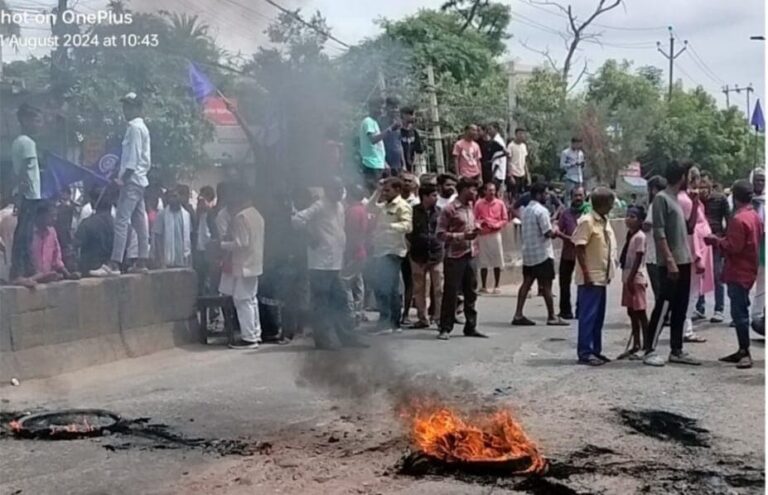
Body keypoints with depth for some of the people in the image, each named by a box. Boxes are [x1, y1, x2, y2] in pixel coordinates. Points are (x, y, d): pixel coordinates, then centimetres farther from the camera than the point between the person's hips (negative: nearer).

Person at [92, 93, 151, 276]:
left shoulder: (134, 127, -11)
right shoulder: (142, 127, 19)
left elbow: (133, 157, -18)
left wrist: (123, 178, -19)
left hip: (132, 180, -10)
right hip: (139, 179, 10)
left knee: (121, 221, -14)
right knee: (139, 221, 9)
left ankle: (114, 264, -19)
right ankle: (141, 262, 12)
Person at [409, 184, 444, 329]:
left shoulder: (438, 211, 5)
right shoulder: (413, 212, -3)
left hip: (436, 254, 1)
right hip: (418, 255, -1)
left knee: (438, 289, -3)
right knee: (419, 289, 7)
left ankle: (439, 317, 4)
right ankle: (423, 318, 17)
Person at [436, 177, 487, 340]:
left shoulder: (470, 207, 12)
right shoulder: (450, 209, -10)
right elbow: (441, 234, -12)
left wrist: (475, 229, 2)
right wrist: (463, 236, -19)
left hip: (471, 255, 7)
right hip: (455, 256, -7)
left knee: (471, 293, 12)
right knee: (450, 293, -1)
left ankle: (471, 327, 21)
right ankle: (445, 328, 7)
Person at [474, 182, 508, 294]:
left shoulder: (500, 203, 1)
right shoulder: (478, 203, -1)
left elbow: (505, 219, 3)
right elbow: (474, 219, 2)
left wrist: (496, 225, -14)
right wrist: (480, 223, -17)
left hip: (495, 234, 1)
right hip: (483, 235, -1)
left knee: (498, 261, 1)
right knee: (483, 261, 2)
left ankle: (496, 286, 10)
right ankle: (484, 286, 9)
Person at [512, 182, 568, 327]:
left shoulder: (526, 210, 12)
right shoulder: (541, 211, -16)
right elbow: (548, 233, -19)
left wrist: (553, 232, 11)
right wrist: (555, 230, 2)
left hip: (528, 253, 8)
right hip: (542, 254, -8)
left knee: (527, 282, 8)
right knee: (546, 285, 0)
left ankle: (518, 315, 4)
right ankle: (552, 317, 7)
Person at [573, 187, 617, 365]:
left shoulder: (605, 222, 13)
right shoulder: (587, 221, -13)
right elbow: (579, 249, -16)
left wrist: (609, 273, 14)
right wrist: (586, 274, -20)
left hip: (602, 277, 8)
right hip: (590, 278, -8)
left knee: (599, 316, 11)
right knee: (588, 315, -5)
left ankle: (595, 351, 18)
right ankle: (585, 352, 0)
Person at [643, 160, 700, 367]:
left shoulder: (677, 199, 17)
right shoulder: (661, 198, -11)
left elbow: (687, 228, 22)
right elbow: (659, 233, -17)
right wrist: (670, 260, -22)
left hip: (684, 262, 9)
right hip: (670, 264, -9)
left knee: (680, 309, 10)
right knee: (663, 306, -8)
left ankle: (676, 351, 16)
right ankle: (650, 350, -3)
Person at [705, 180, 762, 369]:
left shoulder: (738, 219, -18)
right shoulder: (755, 217, 12)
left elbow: (733, 246, -23)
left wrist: (716, 240, -7)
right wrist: (722, 240, 17)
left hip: (738, 273, -10)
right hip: (748, 270, 10)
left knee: (739, 312, -8)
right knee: (740, 311, 14)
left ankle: (745, 353, -7)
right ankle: (742, 351, 19)